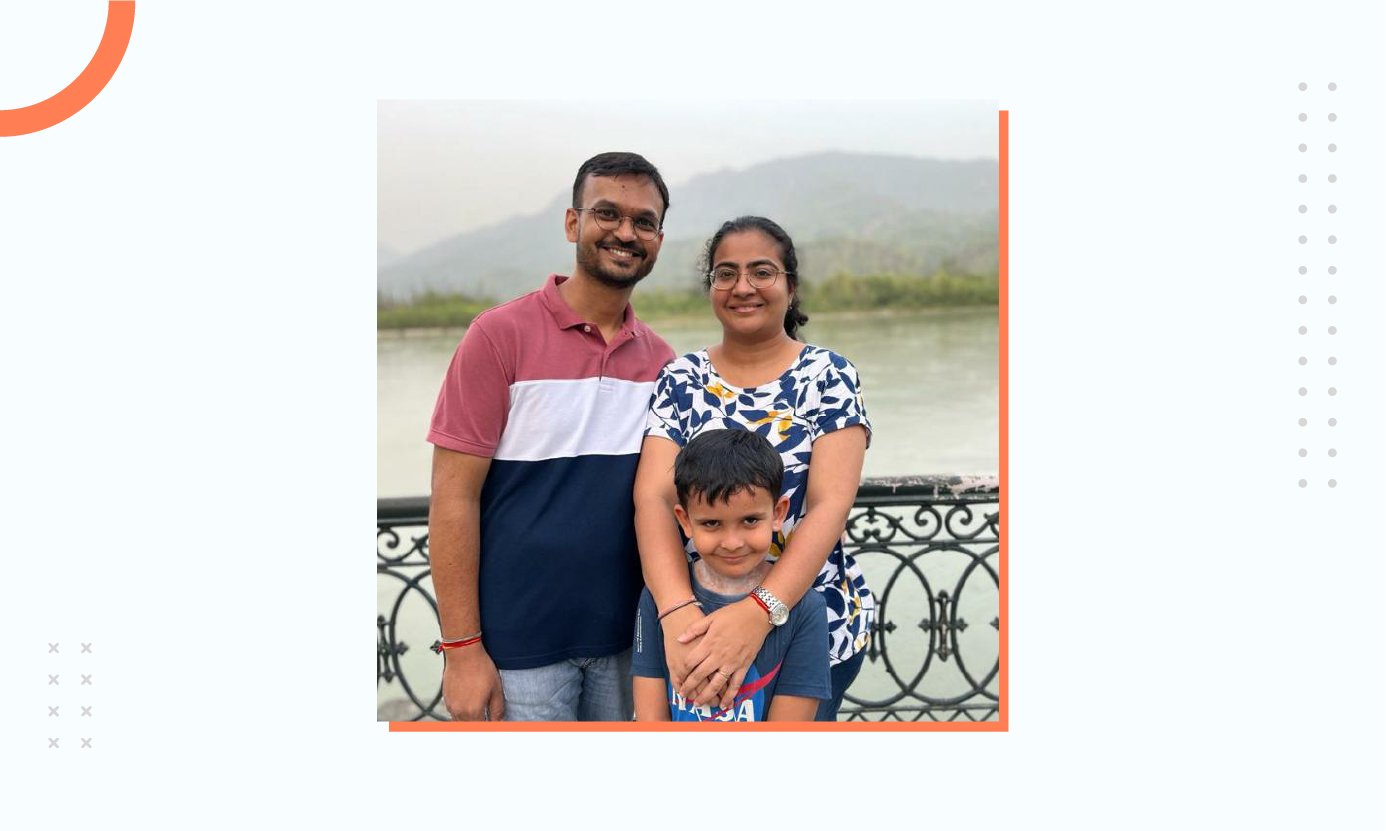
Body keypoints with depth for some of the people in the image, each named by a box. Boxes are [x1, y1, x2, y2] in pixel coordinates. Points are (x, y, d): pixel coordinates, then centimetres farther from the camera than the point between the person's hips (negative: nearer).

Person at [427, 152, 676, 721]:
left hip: (623, 642, 5)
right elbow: (454, 497, -10)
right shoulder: (501, 334, -8)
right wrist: (462, 648, -13)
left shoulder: (661, 360, 6)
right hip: (518, 647, -4)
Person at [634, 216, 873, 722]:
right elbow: (653, 497, -12)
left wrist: (759, 613, -32)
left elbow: (831, 504, -16)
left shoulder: (828, 377, -5)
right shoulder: (680, 380, 0)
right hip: (699, 620, 2)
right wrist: (678, 613, -30)